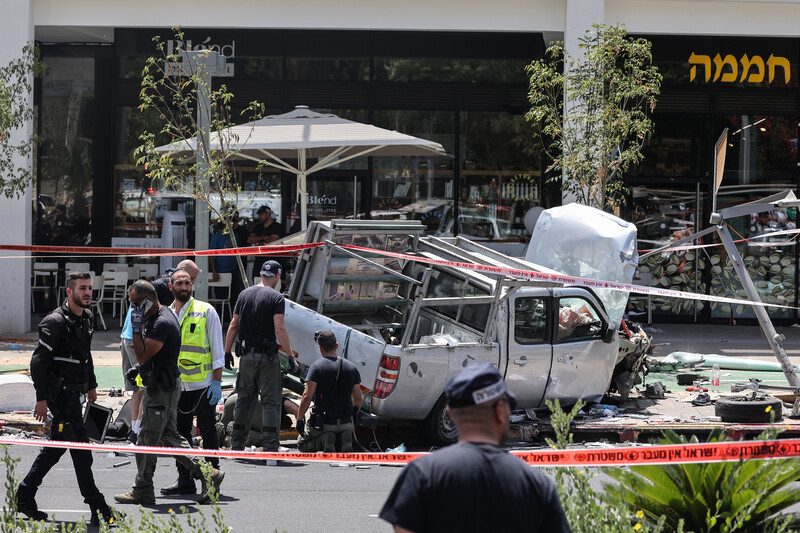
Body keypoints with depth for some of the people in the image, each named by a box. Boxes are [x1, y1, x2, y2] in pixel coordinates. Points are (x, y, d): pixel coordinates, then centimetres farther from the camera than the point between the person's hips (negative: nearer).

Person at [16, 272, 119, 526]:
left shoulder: (87, 318, 12)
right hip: (61, 393, -9)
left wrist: (91, 385, 28)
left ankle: (24, 496, 23)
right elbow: (38, 361, -18)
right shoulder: (56, 322, -16)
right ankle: (98, 510, -6)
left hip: (75, 391, 9)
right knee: (80, 447, -8)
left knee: (57, 446, 14)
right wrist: (41, 398, -21)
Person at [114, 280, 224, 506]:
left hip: (162, 389, -11)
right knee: (168, 436, 12)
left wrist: (136, 328, -18)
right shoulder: (153, 318, 13)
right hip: (158, 386, 11)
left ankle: (142, 491, 5)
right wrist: (139, 368, 17)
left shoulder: (162, 323, -21)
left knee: (146, 439, -3)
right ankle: (207, 474, 11)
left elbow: (143, 355, -24)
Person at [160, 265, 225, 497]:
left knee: (207, 431, 0)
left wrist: (217, 382, -9)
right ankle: (184, 480, 15)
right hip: (176, 384, 4)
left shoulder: (206, 311, -2)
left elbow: (217, 349, -3)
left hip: (203, 383, -4)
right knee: (180, 433, 8)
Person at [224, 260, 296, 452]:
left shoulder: (244, 294, 7)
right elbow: (279, 329, -16)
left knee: (244, 400, 13)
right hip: (267, 357, -5)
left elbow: (233, 325, 8)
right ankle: (270, 446, -8)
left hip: (246, 356, 5)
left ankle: (236, 444, 15)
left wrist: (227, 351, 15)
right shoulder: (276, 297, -8)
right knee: (271, 402, -2)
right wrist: (290, 355, -11)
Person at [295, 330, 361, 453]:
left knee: (302, 444, 22)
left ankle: (323, 440, -11)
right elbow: (358, 399, 9)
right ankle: (344, 440, -9)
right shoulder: (351, 367, 5)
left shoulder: (317, 366, -10)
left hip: (323, 423, -3)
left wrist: (299, 419, -6)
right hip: (346, 423, 3)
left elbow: (307, 396, -16)